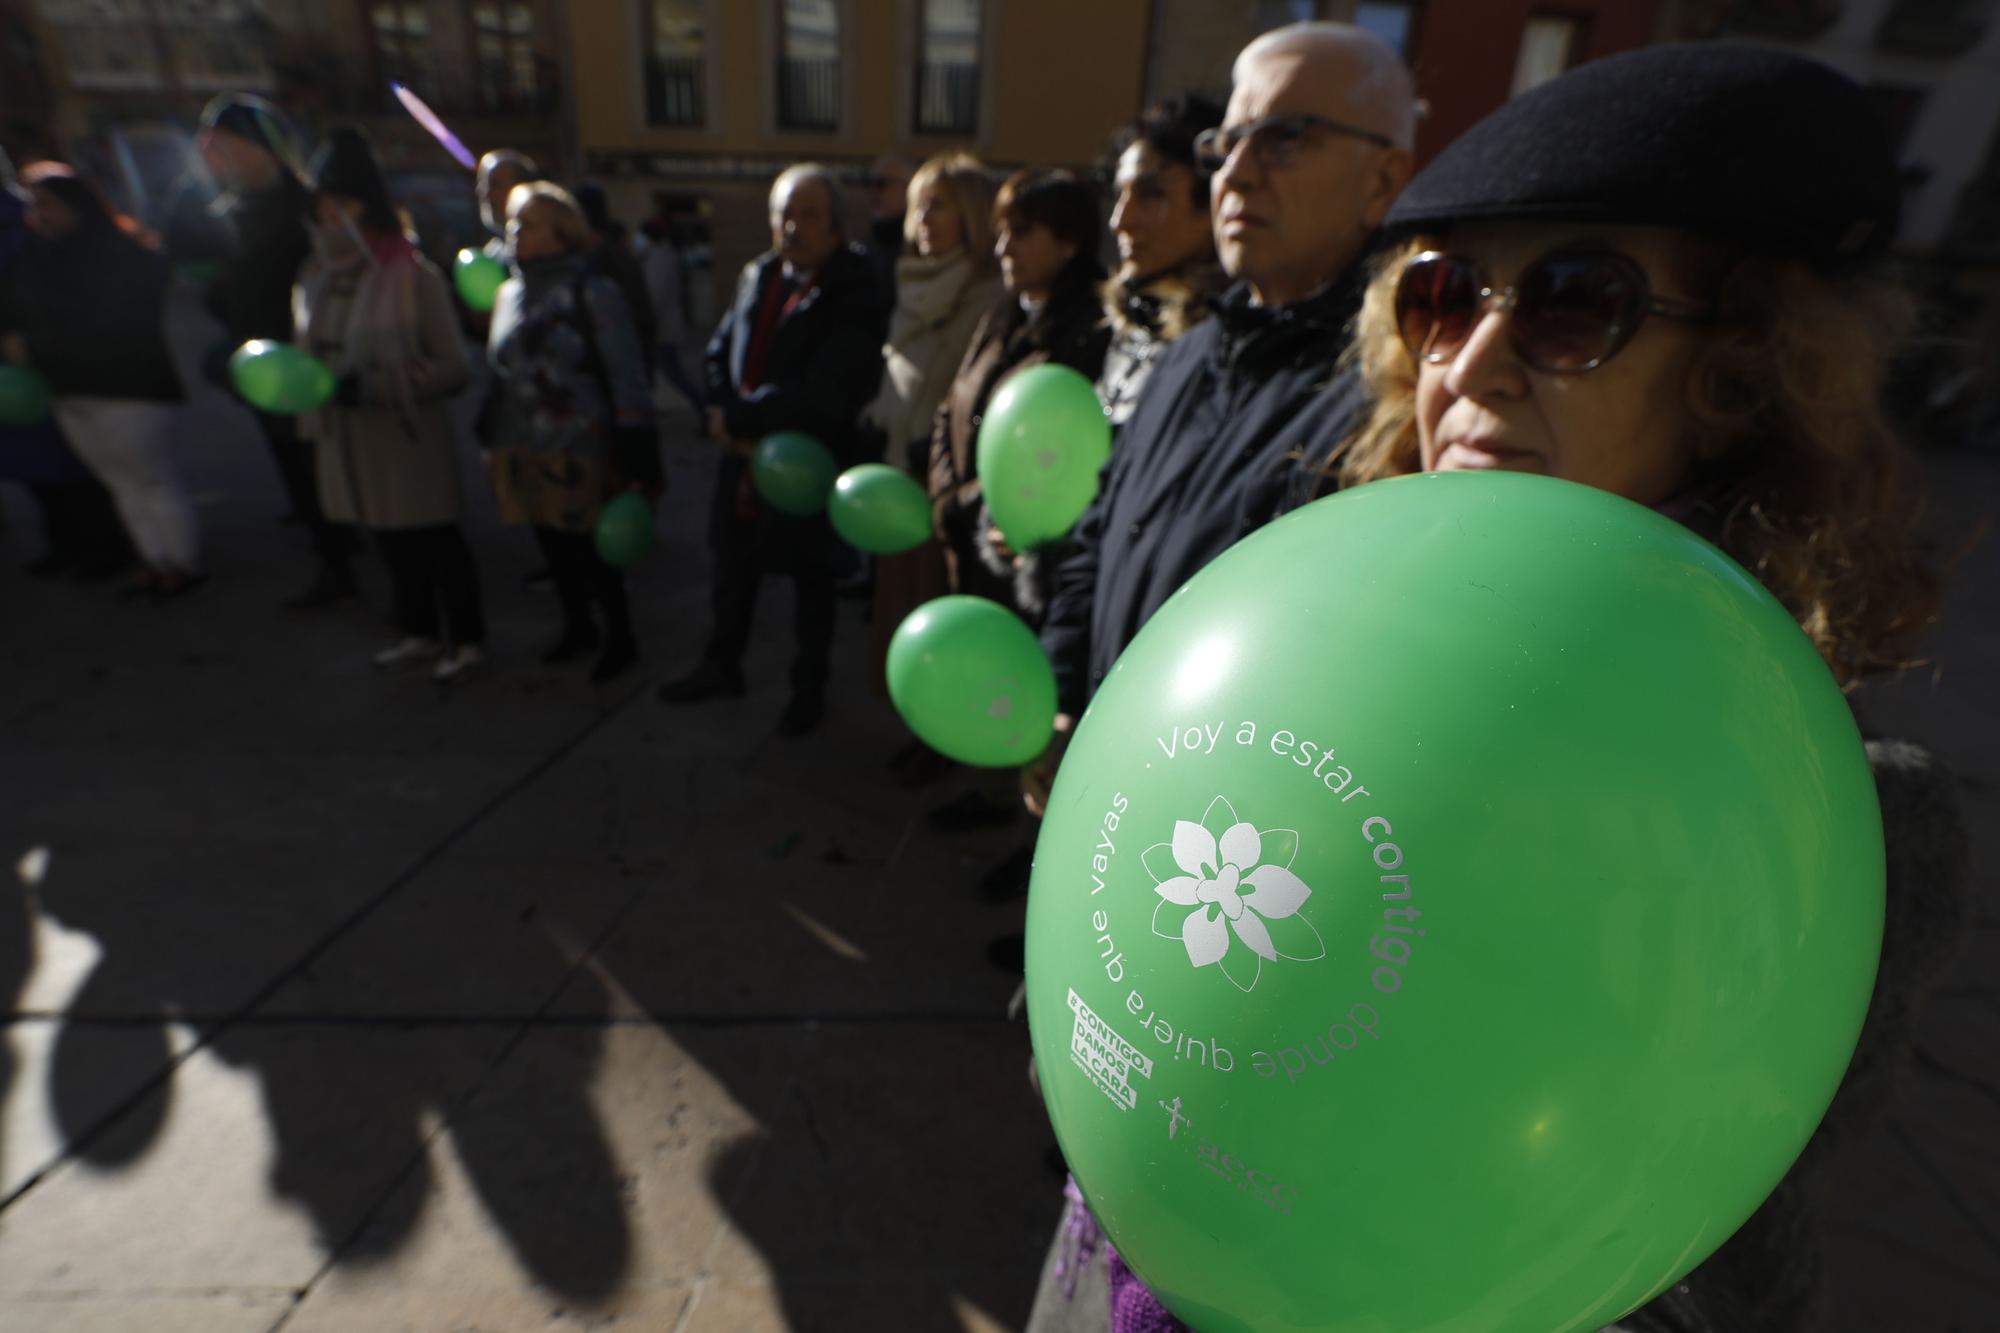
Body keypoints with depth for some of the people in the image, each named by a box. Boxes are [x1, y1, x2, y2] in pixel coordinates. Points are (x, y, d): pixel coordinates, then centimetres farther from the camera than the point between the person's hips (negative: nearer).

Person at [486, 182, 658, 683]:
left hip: (579, 451, -6)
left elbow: (626, 376, -13)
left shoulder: (592, 292, -10)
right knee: (553, 542, 14)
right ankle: (577, 627, 34)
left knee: (592, 545, 1)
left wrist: (636, 457, -17)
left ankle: (620, 639, 20)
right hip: (524, 449, 7)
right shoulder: (510, 292, 11)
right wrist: (497, 444, 17)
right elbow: (502, 371, 16)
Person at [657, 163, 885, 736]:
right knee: (732, 568, 19)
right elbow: (720, 354, 8)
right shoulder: (757, 275, 4)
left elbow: (825, 394, -24)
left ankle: (809, 688, 32)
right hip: (745, 454, 6)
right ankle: (721, 667, 41)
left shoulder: (854, 294, -16)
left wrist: (737, 418, -17)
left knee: (812, 582, 12)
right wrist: (728, 422, -10)